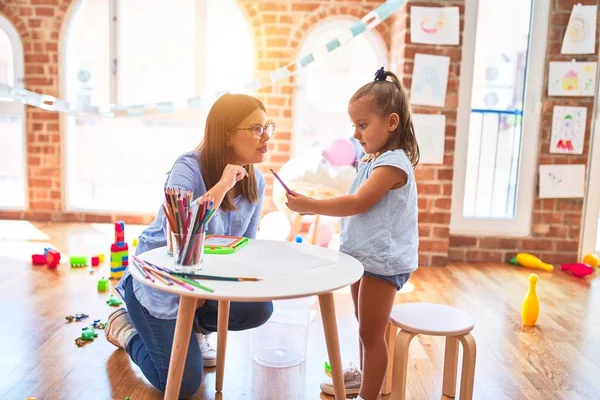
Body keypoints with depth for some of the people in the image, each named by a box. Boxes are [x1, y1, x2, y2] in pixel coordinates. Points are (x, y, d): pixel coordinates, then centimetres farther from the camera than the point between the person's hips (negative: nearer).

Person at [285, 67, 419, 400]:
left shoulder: (394, 163, -19)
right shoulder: (371, 161, 11)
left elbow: (358, 203, -27)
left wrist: (310, 205, -25)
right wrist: (314, 207, 5)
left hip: (383, 261, -10)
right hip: (365, 256, 10)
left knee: (372, 332, 1)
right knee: (364, 326, 24)